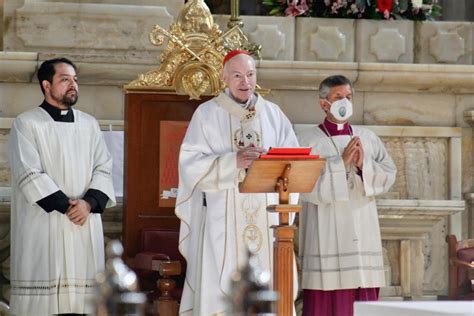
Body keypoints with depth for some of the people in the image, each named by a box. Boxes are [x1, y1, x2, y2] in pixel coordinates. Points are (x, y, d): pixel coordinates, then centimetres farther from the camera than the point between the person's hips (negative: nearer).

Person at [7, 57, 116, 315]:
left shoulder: (89, 124, 14)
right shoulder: (26, 124, -1)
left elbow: (103, 167, 9)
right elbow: (29, 173, -10)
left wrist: (89, 202, -9)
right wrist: (65, 205, -14)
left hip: (84, 225, 4)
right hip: (42, 226, -4)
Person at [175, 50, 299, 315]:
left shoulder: (273, 114, 13)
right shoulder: (207, 114, 5)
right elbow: (192, 164, -5)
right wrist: (233, 161, -17)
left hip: (266, 215, 2)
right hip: (222, 219, -2)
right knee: (219, 289, -8)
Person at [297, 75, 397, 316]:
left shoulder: (368, 138, 13)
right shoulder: (308, 140, 1)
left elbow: (388, 175, 6)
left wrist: (364, 165, -10)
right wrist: (341, 162, -14)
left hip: (362, 232, 4)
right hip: (325, 234, -4)